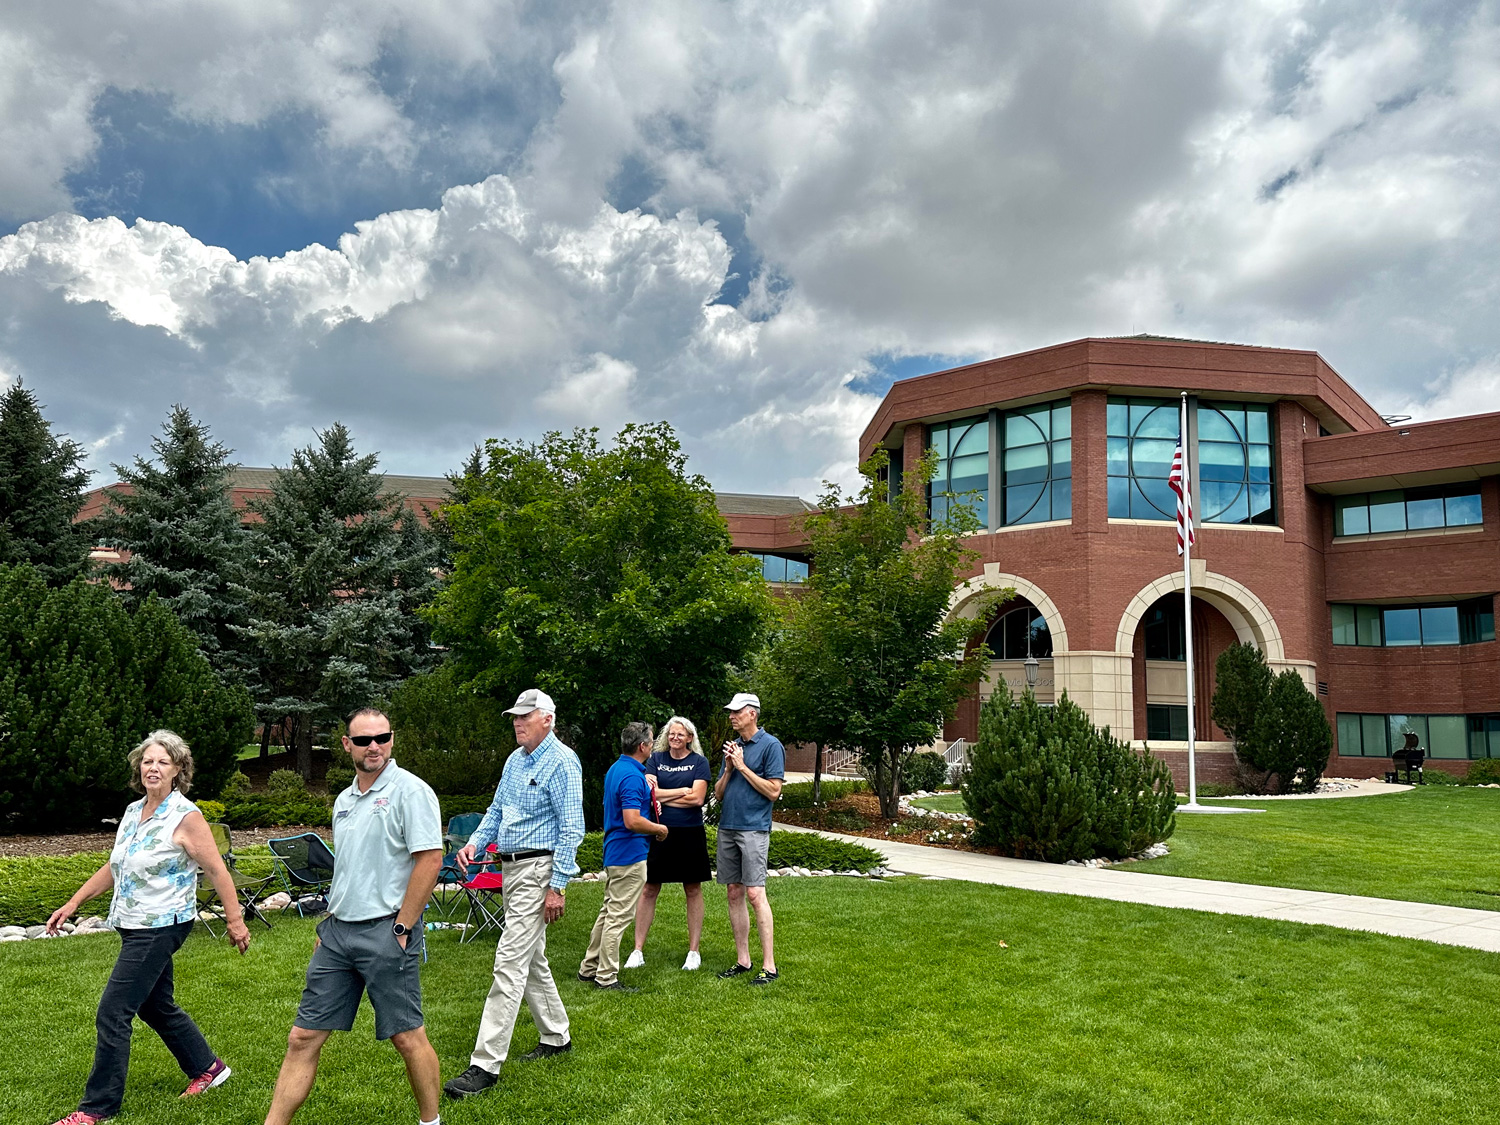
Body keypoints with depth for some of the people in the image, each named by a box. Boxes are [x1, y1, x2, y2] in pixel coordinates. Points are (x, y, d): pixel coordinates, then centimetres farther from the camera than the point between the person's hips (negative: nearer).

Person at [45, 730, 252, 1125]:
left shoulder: (185, 817, -15)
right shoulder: (132, 812, 8)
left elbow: (217, 871, -14)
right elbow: (113, 868, 20)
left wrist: (235, 921, -14)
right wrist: (72, 904, 17)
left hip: (160, 926, -8)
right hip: (134, 926, 8)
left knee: (113, 1013, -5)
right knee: (157, 1007, 18)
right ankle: (208, 1068, 34)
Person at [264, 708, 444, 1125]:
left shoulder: (410, 790, -10)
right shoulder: (344, 800, 15)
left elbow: (430, 859, -16)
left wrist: (402, 927, -15)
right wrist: (328, 925, 17)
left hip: (385, 932, -7)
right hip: (338, 930, 7)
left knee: (408, 1037, 3)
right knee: (304, 1037, 8)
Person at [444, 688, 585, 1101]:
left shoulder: (561, 762, -14)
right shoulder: (515, 760, 12)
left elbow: (571, 828, -17)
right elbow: (497, 810, 21)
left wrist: (558, 886, -20)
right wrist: (475, 842, 2)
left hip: (537, 869, -9)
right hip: (510, 867, 9)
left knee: (510, 964, -9)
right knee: (532, 959, 18)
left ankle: (486, 1064, -5)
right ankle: (556, 1037, 33)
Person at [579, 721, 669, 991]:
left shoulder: (615, 769, 11)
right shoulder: (633, 776, -21)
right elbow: (633, 821, -28)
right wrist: (660, 829, -13)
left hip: (614, 851, 10)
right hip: (629, 853, -10)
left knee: (608, 911, 18)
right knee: (619, 915, -3)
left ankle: (589, 968, 25)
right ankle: (606, 977, 3)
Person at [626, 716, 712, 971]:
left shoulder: (699, 762, 1)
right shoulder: (656, 759, 6)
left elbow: (697, 799, -10)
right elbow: (649, 792, -7)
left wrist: (663, 796, -8)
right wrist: (682, 791, -10)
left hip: (690, 834, -1)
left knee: (693, 891, 7)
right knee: (649, 890, 4)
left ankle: (694, 951, 18)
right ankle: (638, 950, 12)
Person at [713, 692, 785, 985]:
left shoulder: (770, 745, -6)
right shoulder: (732, 747, 15)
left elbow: (773, 791, -12)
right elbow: (718, 794, 15)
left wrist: (743, 767, -12)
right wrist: (728, 769, -2)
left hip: (753, 829, -7)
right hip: (727, 828, 7)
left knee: (755, 894, -10)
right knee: (734, 893, 9)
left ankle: (769, 965, -5)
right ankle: (742, 960, 18)